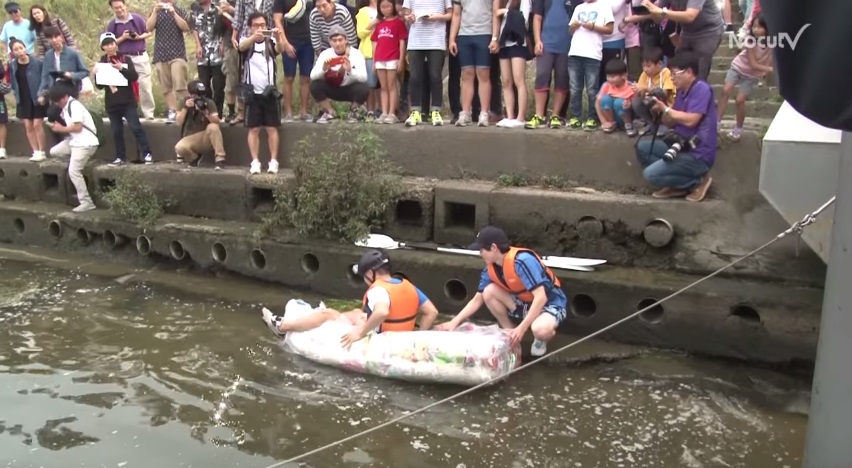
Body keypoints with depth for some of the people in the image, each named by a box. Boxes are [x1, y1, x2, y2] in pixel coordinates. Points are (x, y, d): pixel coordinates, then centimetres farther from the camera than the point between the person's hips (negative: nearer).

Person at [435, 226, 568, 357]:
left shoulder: (522, 261, -30)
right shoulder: (490, 269, -7)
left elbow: (541, 297, -34)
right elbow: (477, 300, 3)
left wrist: (521, 328, -35)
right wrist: (454, 322, -8)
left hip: (551, 303, -7)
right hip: (525, 304, 7)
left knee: (540, 329, -40)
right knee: (489, 291, -15)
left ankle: (541, 340, -1)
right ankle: (510, 334, 2)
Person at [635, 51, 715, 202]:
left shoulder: (701, 89, -16)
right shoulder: (682, 91, 11)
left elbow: (690, 120, -25)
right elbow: (671, 123, 12)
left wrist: (665, 108, -16)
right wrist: (660, 109, -7)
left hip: (698, 154, -10)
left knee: (650, 174, -19)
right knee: (642, 146, 7)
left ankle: (698, 180, 0)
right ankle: (677, 185, 6)